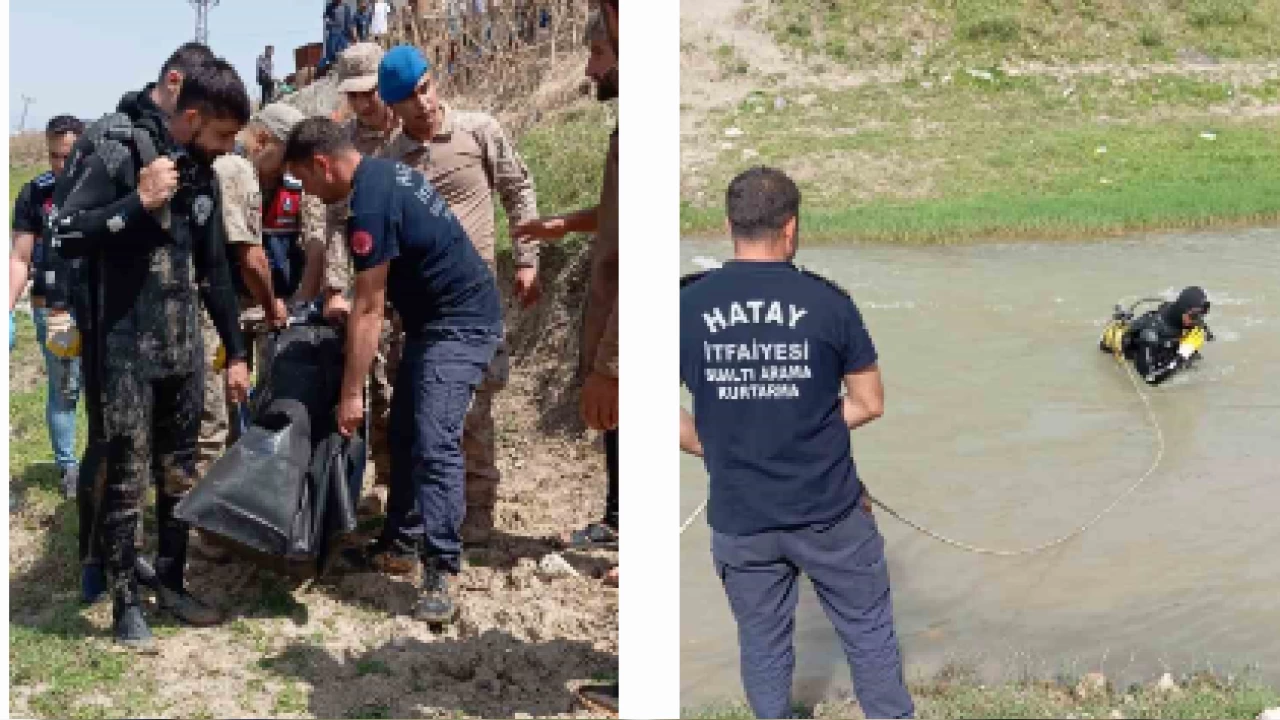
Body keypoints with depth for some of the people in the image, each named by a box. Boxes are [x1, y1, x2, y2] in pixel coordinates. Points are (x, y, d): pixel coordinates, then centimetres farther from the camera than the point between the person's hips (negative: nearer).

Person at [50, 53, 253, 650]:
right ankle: (125, 605, 11)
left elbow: (214, 267, 14)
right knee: (126, 479, 0)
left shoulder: (199, 171, 7)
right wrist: (139, 202, -26)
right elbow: (63, 237, -19)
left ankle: (171, 583, 28)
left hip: (182, 346, 6)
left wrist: (236, 353, 16)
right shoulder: (112, 152, -14)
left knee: (180, 474, 13)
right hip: (124, 348, -6)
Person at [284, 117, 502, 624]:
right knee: (405, 430, 16)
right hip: (435, 318, 11)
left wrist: (351, 394, -17)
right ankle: (406, 532, 28)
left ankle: (439, 574, -19)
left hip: (461, 322, -11)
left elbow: (368, 310, -21)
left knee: (434, 442, -18)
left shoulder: (370, 205, -23)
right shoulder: (385, 172, 8)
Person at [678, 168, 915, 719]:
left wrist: (720, 448, 8)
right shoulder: (828, 300, -10)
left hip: (739, 519, 1)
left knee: (762, 644, 16)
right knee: (868, 631, 15)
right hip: (829, 511, -1)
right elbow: (868, 404, -2)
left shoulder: (687, 305, -7)